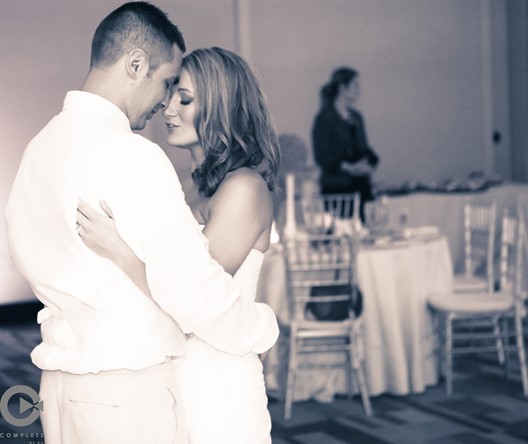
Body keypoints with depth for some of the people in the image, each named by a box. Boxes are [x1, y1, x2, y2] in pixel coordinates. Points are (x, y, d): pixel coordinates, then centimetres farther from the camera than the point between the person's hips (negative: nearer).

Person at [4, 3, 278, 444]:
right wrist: (265, 326, -4)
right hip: (130, 393, -8)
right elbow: (192, 288, -20)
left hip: (62, 387, 8)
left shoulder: (41, 146, 8)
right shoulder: (133, 156, -18)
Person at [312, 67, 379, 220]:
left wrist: (370, 163, -2)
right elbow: (321, 157, -10)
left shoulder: (356, 117, 15)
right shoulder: (325, 118, -5)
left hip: (362, 186, 6)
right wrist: (349, 167, -19)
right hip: (336, 188, -6)